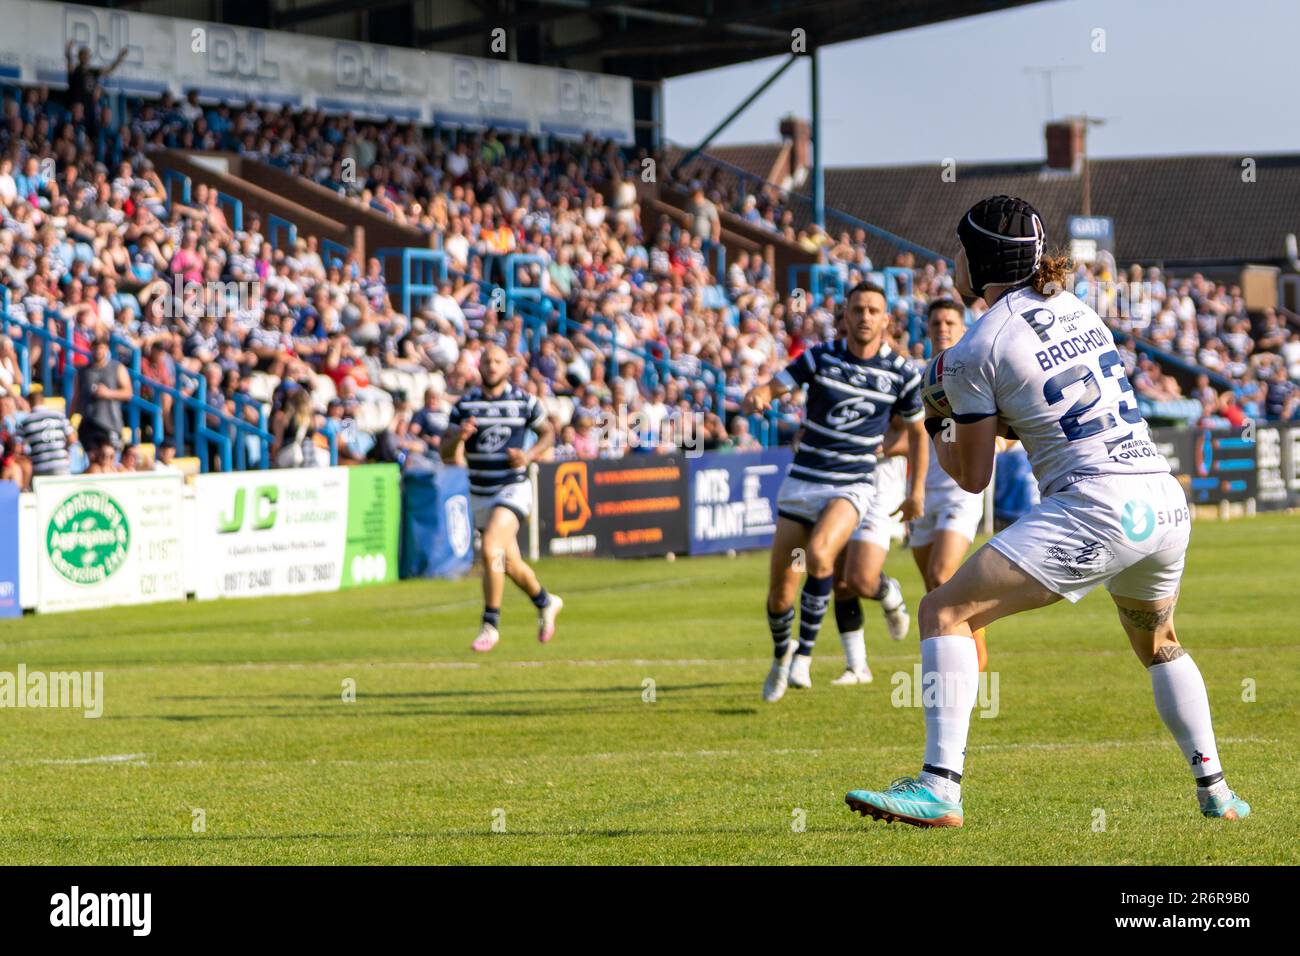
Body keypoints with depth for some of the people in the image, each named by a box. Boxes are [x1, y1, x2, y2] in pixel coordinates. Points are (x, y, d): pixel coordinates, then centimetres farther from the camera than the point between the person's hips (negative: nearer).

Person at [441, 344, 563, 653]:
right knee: (510, 564, 14)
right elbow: (446, 452, 2)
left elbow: (548, 432, 12)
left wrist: (530, 455, -7)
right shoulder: (465, 405, 2)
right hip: (480, 494, 4)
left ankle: (490, 625, -16)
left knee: (491, 550, -24)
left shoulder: (524, 401, -3)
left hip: (513, 487, -4)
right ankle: (545, 603, 41)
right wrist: (458, 437, -21)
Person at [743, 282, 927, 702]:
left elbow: (917, 430, 13)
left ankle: (805, 653, -18)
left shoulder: (901, 373, -2)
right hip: (802, 482, 2)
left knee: (818, 554, -32)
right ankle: (781, 655, 33)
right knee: (779, 594, 2)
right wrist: (756, 396, -30)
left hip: (853, 486, -2)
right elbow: (770, 388, -6)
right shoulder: (820, 357, -2)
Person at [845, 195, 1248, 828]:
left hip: (1095, 508, -7)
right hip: (1167, 502, 7)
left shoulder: (974, 353, -4)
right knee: (1158, 644, 33)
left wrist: (936, 427, 23)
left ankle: (940, 787, -16)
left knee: (945, 611, -5)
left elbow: (972, 477, 4)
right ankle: (1215, 791, 32)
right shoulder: (1079, 313, 16)